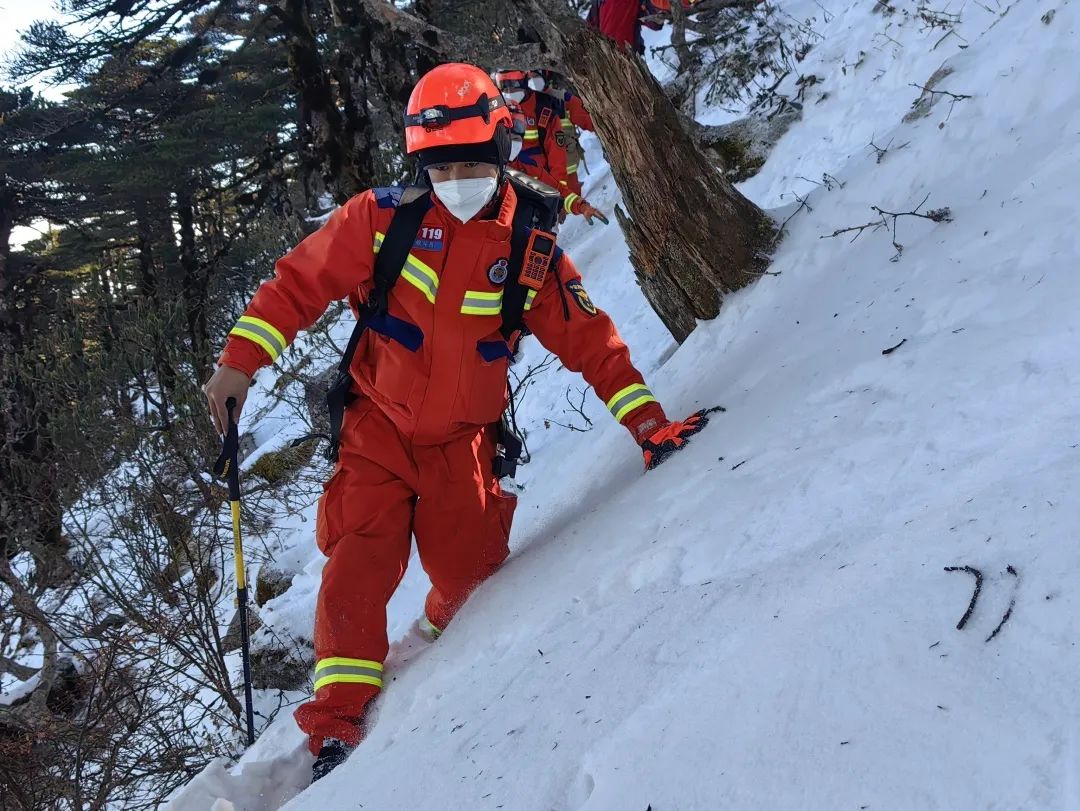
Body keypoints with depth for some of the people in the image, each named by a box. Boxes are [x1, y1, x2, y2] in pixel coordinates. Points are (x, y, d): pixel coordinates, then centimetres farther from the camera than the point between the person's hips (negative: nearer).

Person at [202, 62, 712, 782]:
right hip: (378, 433, -1)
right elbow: (300, 282, -5)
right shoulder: (383, 219, -9)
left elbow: (590, 342, -2)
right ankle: (337, 726, -1)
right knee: (357, 573, -10)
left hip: (462, 445, 1)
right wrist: (241, 359, -12)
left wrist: (647, 422, -10)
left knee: (471, 579, 5)